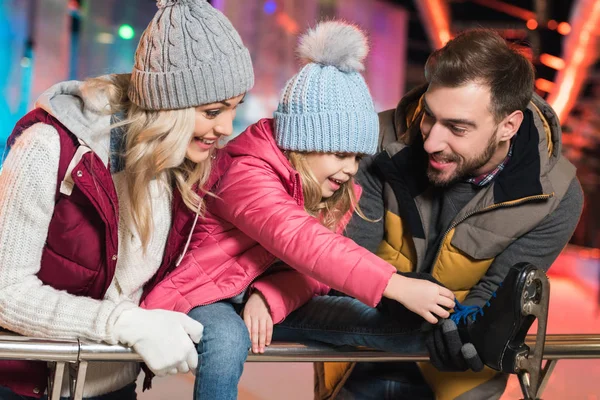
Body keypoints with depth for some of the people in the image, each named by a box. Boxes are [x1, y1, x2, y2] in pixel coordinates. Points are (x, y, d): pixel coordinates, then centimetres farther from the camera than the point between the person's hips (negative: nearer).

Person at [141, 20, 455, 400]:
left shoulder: (336, 191, 1)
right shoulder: (248, 176, -25)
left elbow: (311, 269, -7)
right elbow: (303, 244, -41)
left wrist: (269, 297, -29)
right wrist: (397, 286, -49)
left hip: (271, 296, 6)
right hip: (205, 295, -6)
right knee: (228, 341, -39)